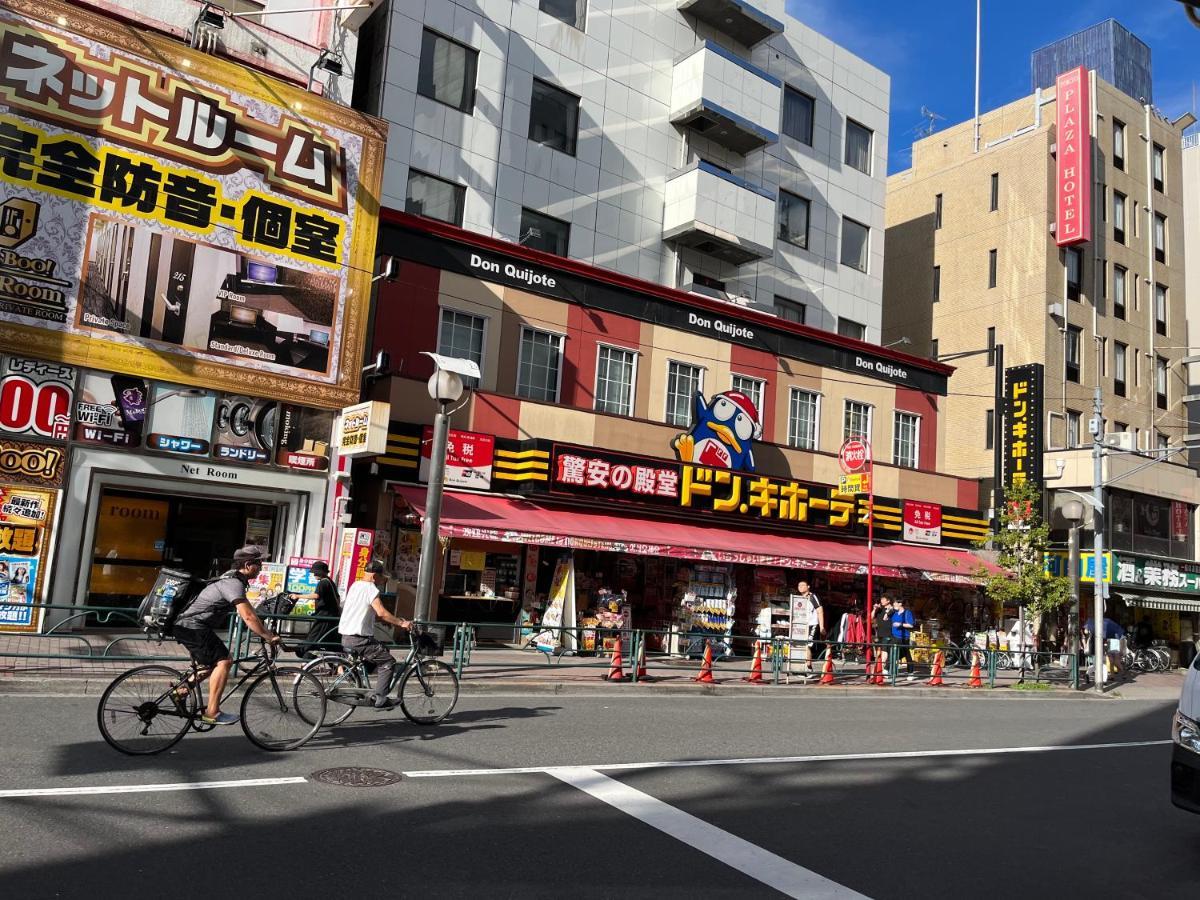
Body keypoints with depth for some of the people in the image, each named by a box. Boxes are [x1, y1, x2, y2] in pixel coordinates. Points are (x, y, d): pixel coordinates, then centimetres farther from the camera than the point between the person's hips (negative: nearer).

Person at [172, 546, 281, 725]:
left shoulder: (232, 579, 15)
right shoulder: (234, 584, -18)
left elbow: (248, 614, 23)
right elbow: (248, 617, -25)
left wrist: (266, 631, 19)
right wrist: (269, 637, -19)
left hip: (187, 626, 11)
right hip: (194, 627, -11)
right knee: (223, 661, -15)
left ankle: (182, 690, 23)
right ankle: (212, 713, -15)